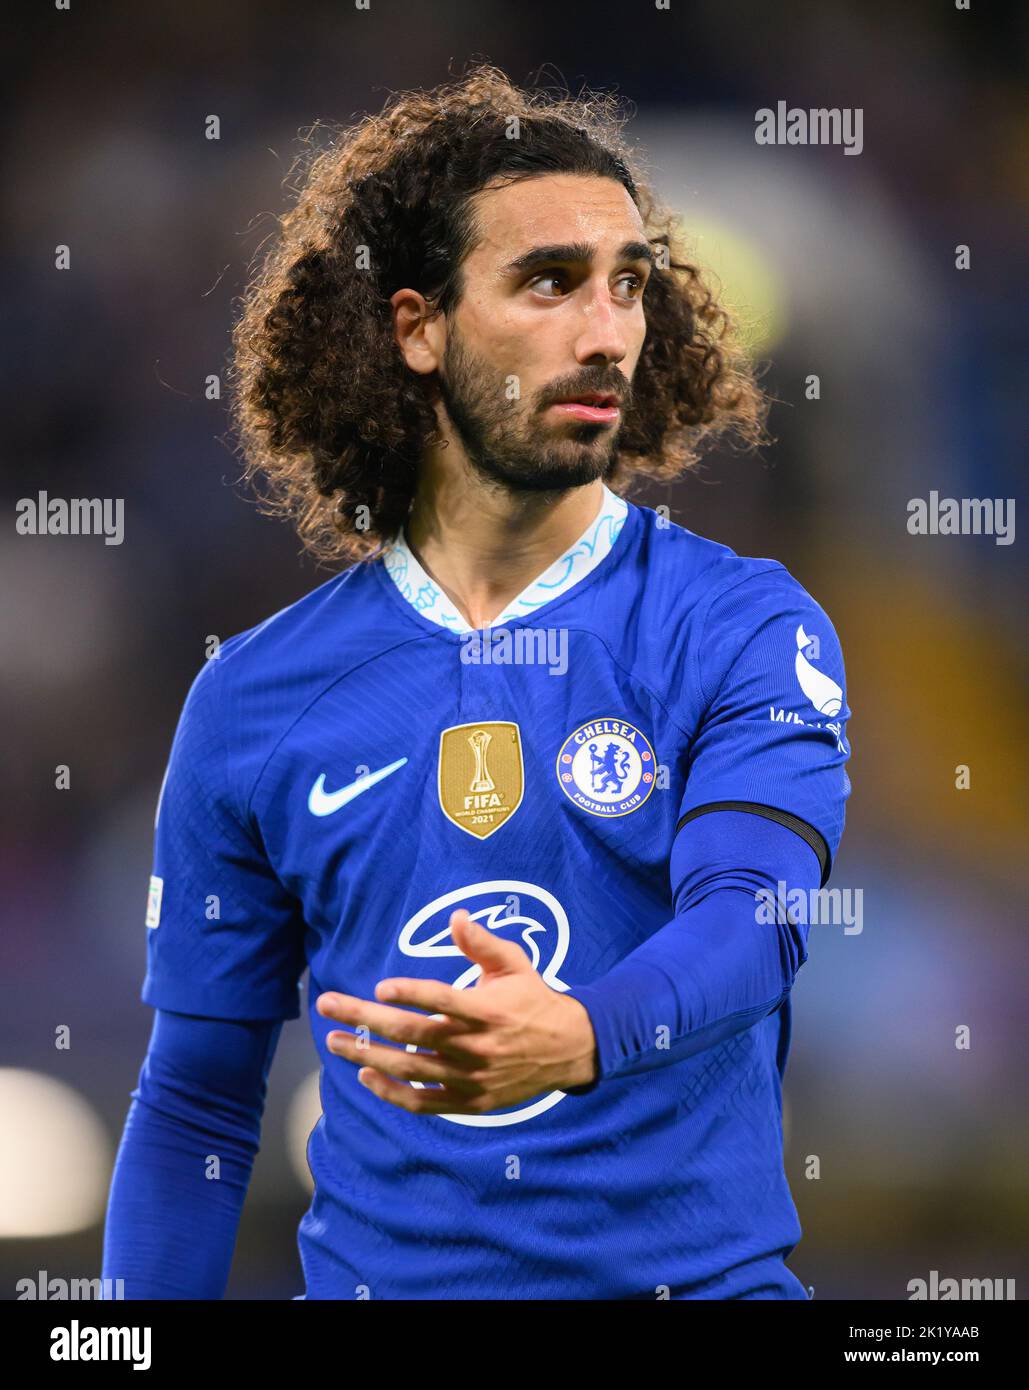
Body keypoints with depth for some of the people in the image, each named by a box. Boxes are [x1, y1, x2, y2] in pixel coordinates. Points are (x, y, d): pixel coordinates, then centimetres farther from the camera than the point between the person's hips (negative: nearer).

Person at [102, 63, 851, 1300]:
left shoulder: (744, 631, -2)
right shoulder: (254, 699, 5)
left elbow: (747, 920, -19)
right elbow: (196, 1103, 9)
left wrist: (572, 1039, -38)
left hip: (693, 1268, -1)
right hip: (378, 1271, 1)